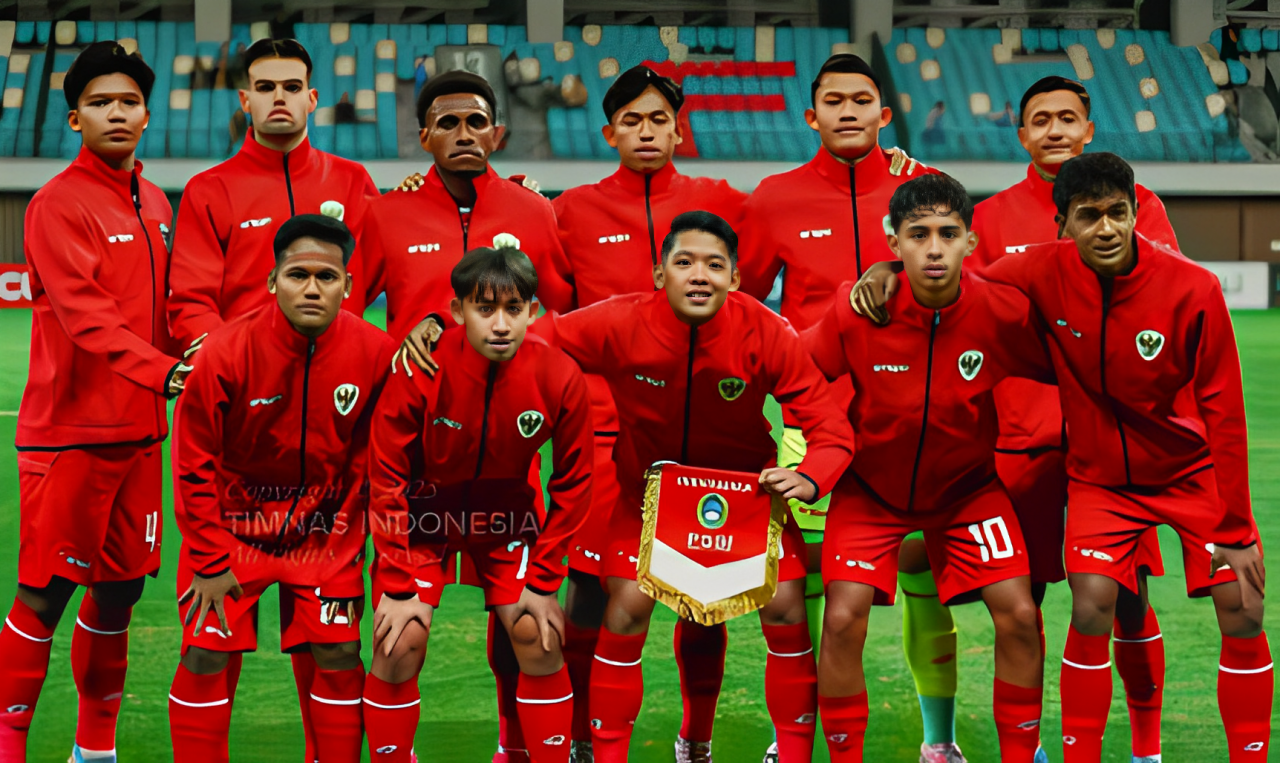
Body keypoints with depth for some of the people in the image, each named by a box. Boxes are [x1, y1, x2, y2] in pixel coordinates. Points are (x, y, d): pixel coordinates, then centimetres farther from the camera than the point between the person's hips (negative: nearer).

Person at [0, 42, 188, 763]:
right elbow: (84, 312, -20)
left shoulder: (156, 204, 13)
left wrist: (193, 370, 3)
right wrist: (162, 371, -31)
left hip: (138, 428, 6)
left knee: (120, 592, 11)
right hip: (68, 428, -6)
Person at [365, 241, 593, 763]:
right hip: (424, 513, -2)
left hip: (506, 516, 2)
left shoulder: (559, 378, -21)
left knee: (540, 637, -6)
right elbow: (387, 479, -15)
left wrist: (544, 580, -7)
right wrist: (400, 585, -15)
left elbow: (572, 483, -7)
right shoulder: (420, 373, -26)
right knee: (401, 643, -11)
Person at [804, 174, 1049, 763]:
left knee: (1018, 616, -9)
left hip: (969, 486, 1)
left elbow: (1061, 373, -2)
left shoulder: (1005, 312, -20)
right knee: (843, 619, -14)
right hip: (871, 487, -1)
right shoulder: (856, 308, -22)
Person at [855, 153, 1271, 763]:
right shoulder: (1045, 272, -16)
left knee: (1243, 615, -8)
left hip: (1195, 471, -1)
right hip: (1100, 476, 1)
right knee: (1090, 611, -15)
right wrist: (892, 270, -17)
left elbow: (1224, 413, -15)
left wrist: (1236, 528, -14)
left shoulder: (1193, 289, -21)